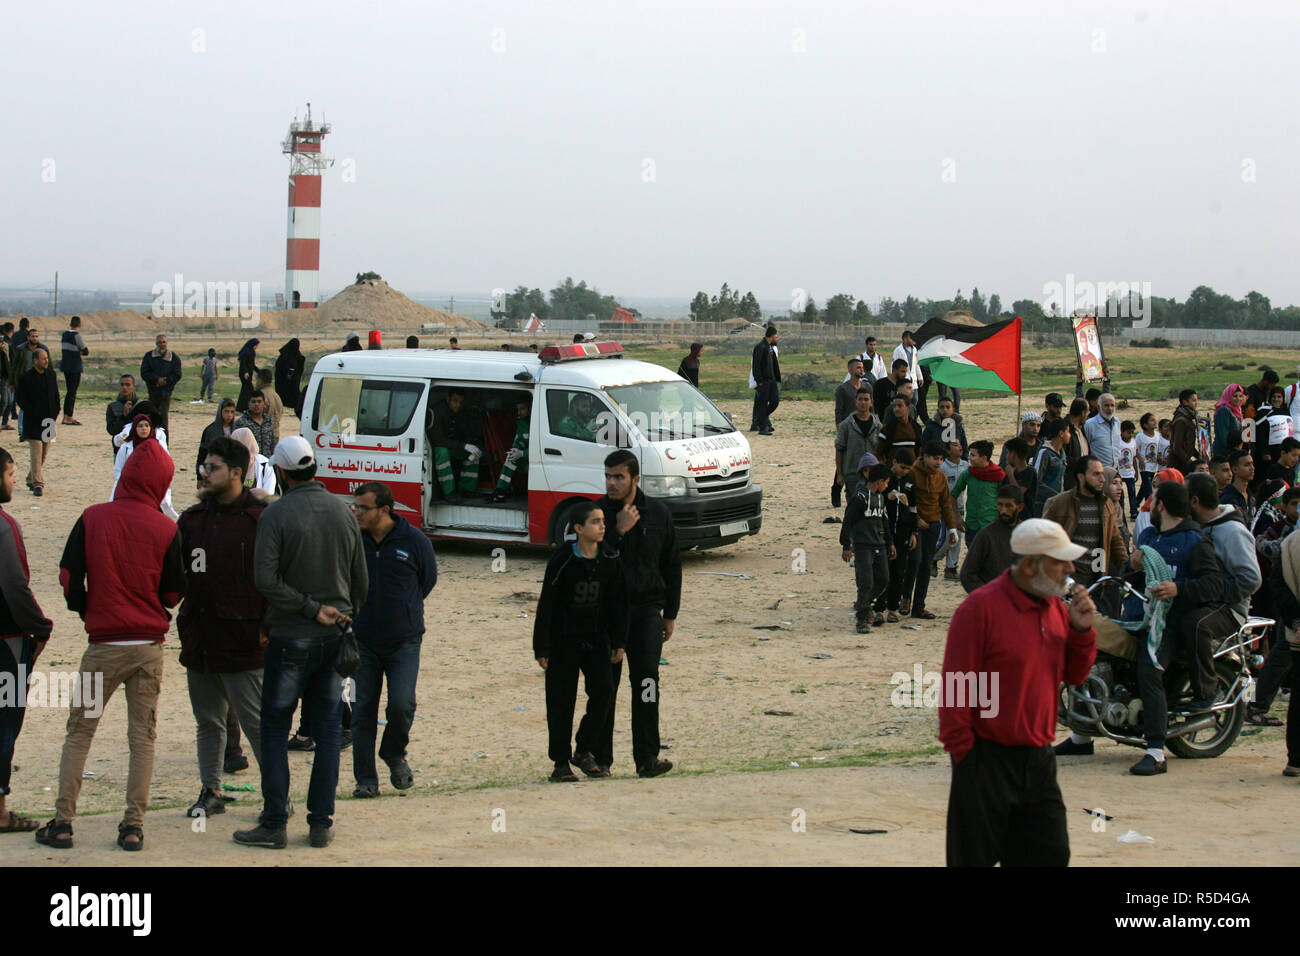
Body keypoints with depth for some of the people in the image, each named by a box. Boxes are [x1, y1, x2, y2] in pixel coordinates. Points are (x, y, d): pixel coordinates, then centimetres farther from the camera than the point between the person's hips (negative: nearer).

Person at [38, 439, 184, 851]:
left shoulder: (92, 518, -3)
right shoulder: (166, 529, -4)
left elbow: (69, 575, -2)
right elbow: (174, 593, 0)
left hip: (104, 645, 0)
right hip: (150, 645, 0)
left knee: (79, 731, 9)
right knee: (142, 736, 8)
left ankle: (62, 822, 7)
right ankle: (133, 825, 5)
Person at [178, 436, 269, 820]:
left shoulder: (260, 520, -8)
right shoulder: (192, 518, 11)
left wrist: (267, 628, -12)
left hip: (242, 641, -6)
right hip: (199, 639, 6)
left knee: (257, 722, -2)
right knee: (208, 722, 15)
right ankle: (211, 791, 26)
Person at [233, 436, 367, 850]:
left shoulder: (276, 514, -11)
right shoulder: (344, 512, 4)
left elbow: (266, 579, -20)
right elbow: (361, 581, 9)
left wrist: (313, 609, -14)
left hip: (290, 638, -4)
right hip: (334, 638, 4)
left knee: (275, 729, 5)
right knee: (328, 729, 9)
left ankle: (274, 823, 3)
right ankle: (321, 823, 10)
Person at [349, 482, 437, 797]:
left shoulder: (415, 541, -6)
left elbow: (428, 581, 10)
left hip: (404, 641, -2)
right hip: (362, 641, 2)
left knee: (401, 703, -13)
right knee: (363, 711, 1)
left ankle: (395, 754, 16)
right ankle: (365, 779, 12)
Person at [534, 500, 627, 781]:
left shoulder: (610, 561, 0)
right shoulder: (562, 560, -11)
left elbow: (617, 604, 7)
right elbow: (546, 604, -8)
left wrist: (619, 642, 4)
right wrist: (541, 647, -10)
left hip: (596, 639, 3)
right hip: (563, 641, -3)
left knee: (604, 690, -8)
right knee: (561, 702, 1)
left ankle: (585, 750, 10)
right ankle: (561, 763, 10)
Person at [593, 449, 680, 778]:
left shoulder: (658, 514, 6)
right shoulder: (596, 513, -2)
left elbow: (672, 566, 14)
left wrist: (670, 614, 12)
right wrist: (618, 531, -19)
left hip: (645, 609, 1)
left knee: (646, 680, -9)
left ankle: (647, 757, -9)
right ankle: (600, 757, 11)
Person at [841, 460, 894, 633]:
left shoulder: (880, 497, 14)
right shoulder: (860, 497, -12)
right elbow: (847, 521, -10)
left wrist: (890, 543, 24)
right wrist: (846, 546, -10)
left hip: (879, 546, 8)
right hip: (862, 546, -8)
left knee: (883, 580, 7)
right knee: (866, 582, -11)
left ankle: (863, 605, 27)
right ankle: (862, 619, 0)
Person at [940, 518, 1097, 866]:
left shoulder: (1056, 608, 9)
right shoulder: (981, 607, -14)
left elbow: (1075, 675, 15)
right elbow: (956, 686, -14)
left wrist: (1081, 631, -2)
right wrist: (962, 752, -13)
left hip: (1038, 760, 7)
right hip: (986, 760, -7)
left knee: (1050, 854, 7)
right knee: (974, 858, 3)